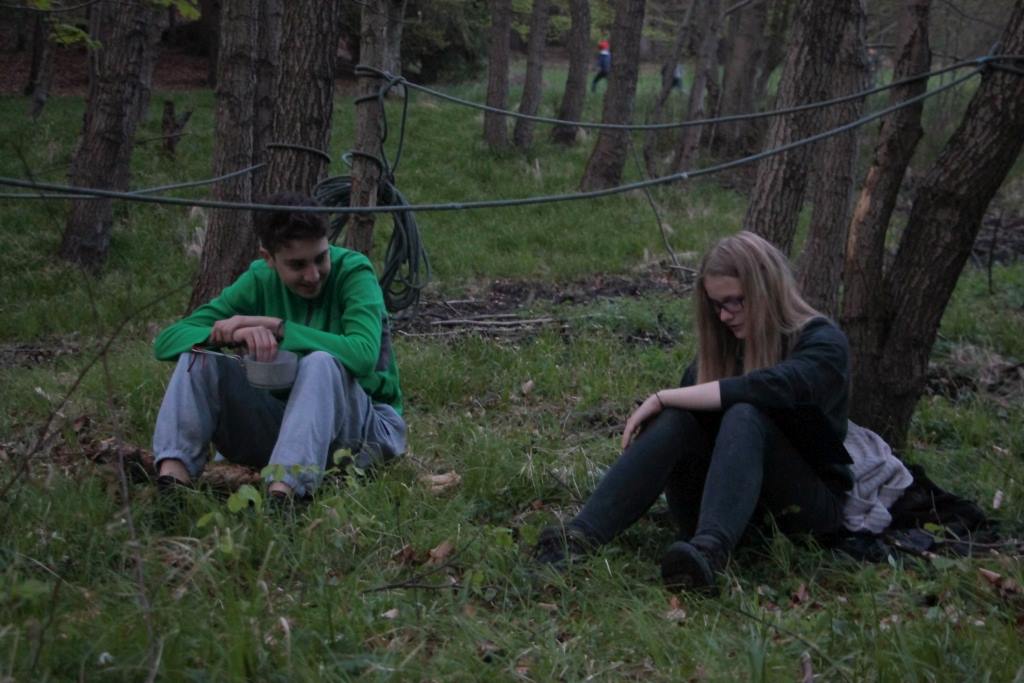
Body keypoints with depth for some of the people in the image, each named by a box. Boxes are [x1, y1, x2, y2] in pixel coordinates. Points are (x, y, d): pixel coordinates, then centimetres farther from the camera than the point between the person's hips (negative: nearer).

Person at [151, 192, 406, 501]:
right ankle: (172, 478, -30)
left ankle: (282, 494, -47)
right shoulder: (260, 280, -4)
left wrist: (275, 326, -31)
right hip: (285, 420, 4)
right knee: (200, 352, -14)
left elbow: (364, 355, -34)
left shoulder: (353, 273, -15)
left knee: (321, 362, -35)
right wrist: (239, 334, -30)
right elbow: (167, 340, -9)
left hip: (369, 428, -4)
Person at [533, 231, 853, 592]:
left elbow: (767, 389, -30)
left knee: (744, 417, -33)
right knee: (678, 418, -26)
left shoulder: (823, 343, -11)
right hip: (732, 501, 4)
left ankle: (708, 553, -58)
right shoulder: (722, 343, 9)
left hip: (809, 506, -4)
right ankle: (580, 536, -45)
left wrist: (662, 398, -29)